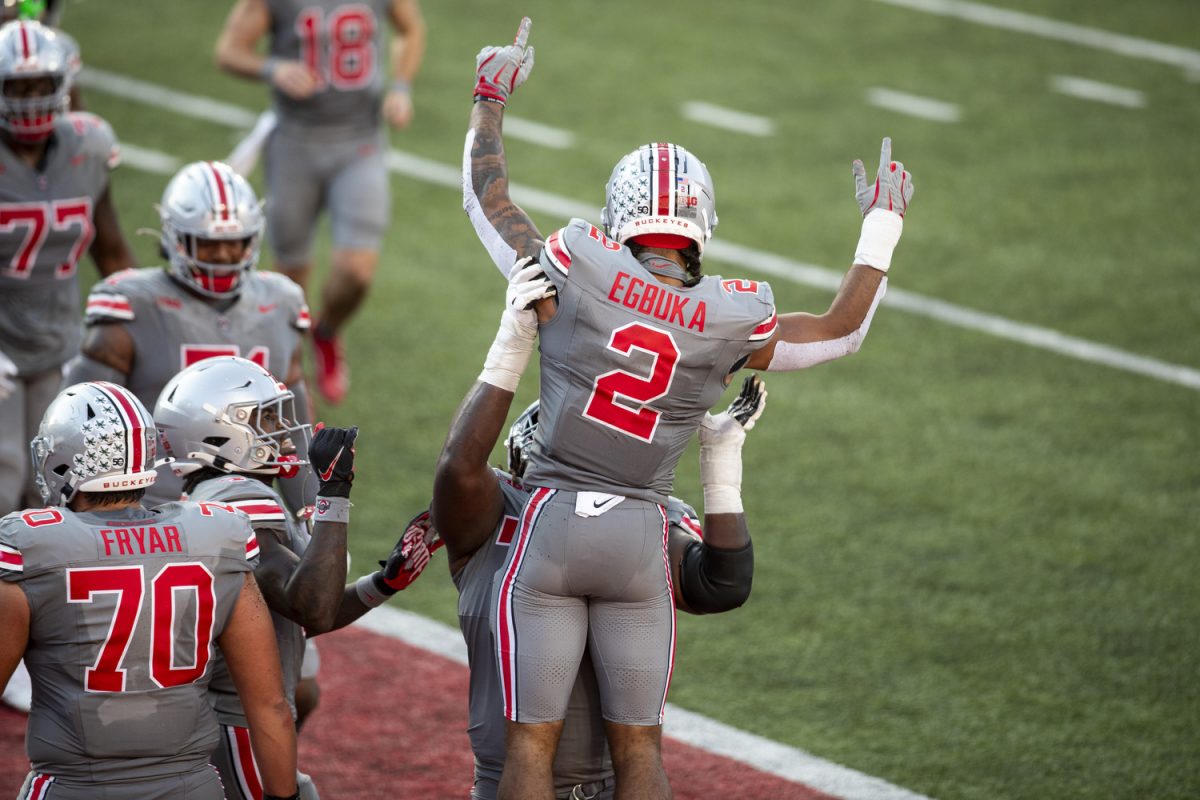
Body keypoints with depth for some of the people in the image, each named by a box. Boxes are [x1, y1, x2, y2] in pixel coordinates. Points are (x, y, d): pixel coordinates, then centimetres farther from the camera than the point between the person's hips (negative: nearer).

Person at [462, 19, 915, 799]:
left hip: (553, 522, -1)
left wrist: (490, 103, 23)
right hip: (641, 536, 1)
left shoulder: (576, 272, -8)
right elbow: (841, 330, 14)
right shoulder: (730, 323, -3)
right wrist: (882, 223, 25)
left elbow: (487, 198, 9)